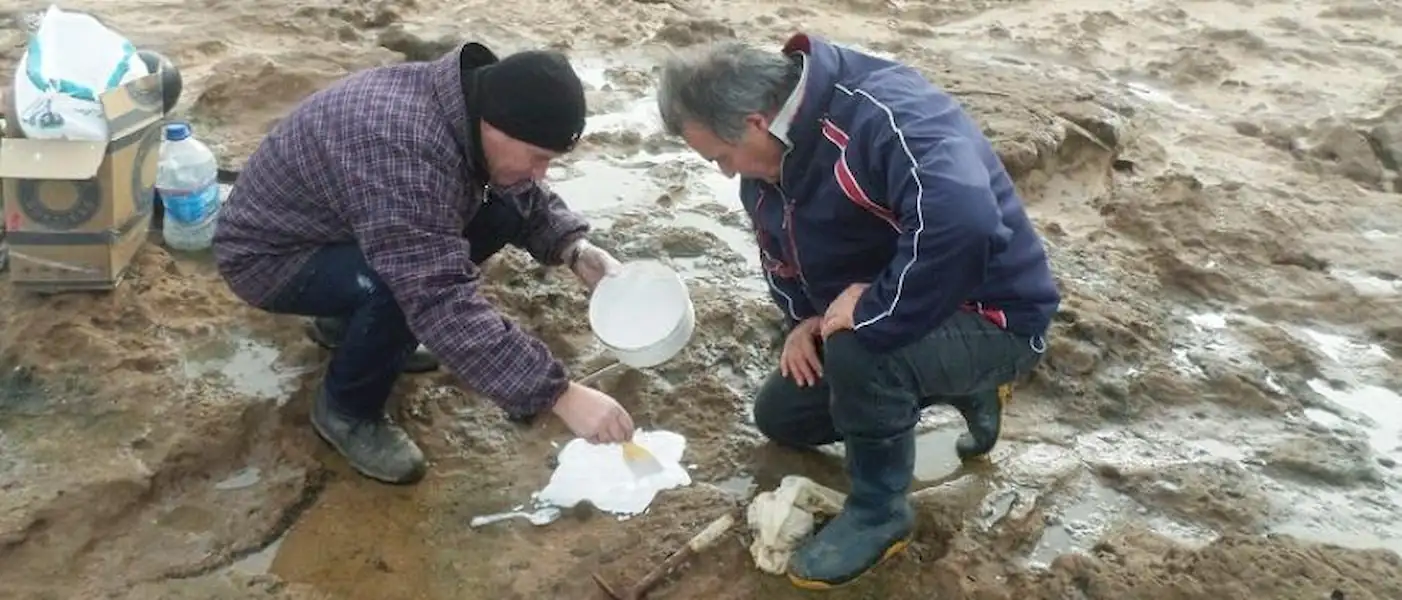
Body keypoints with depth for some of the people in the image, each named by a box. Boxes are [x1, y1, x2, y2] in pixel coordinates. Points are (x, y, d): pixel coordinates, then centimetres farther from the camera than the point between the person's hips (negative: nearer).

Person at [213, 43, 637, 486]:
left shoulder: (473, 105, -12)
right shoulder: (405, 152, -38)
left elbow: (526, 197, 4)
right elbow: (443, 304, -42)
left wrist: (578, 252, -15)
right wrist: (560, 396, -42)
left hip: (346, 226, 8)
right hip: (269, 254, -8)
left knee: (498, 214, -5)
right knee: (402, 292, -34)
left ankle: (358, 321, 12)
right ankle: (346, 410, -4)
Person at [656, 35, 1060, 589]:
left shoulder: (884, 117, -34)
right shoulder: (771, 156, -4)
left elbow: (962, 226, -51)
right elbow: (780, 248, 15)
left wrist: (873, 310, -39)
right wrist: (805, 318, -3)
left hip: (991, 319, -9)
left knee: (858, 351, -38)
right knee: (779, 416, 15)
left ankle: (880, 513, -10)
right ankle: (962, 387, 21)